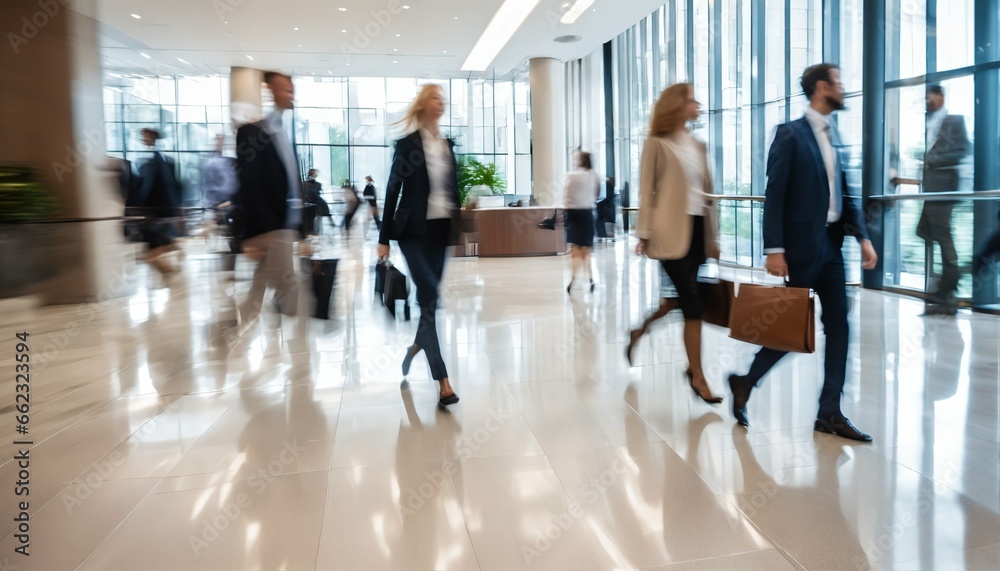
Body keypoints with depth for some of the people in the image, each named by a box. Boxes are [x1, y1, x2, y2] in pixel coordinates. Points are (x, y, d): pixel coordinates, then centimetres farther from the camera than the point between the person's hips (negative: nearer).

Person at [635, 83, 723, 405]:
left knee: (685, 300, 8)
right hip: (673, 230, -7)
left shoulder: (698, 146, 17)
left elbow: (708, 192, 17)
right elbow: (646, 191, -3)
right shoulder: (657, 144, -2)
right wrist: (644, 234, -7)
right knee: (693, 304, -9)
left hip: (697, 229, 7)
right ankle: (698, 376, -1)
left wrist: (713, 236, 14)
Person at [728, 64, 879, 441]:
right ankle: (746, 382, 19)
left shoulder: (833, 136, 14)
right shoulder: (790, 134, -8)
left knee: (837, 324, 5)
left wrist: (862, 236, 2)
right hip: (802, 243, -7)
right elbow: (774, 196, -13)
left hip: (831, 243, 7)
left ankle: (830, 413, 12)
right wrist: (774, 249, -19)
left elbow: (844, 195, 14)